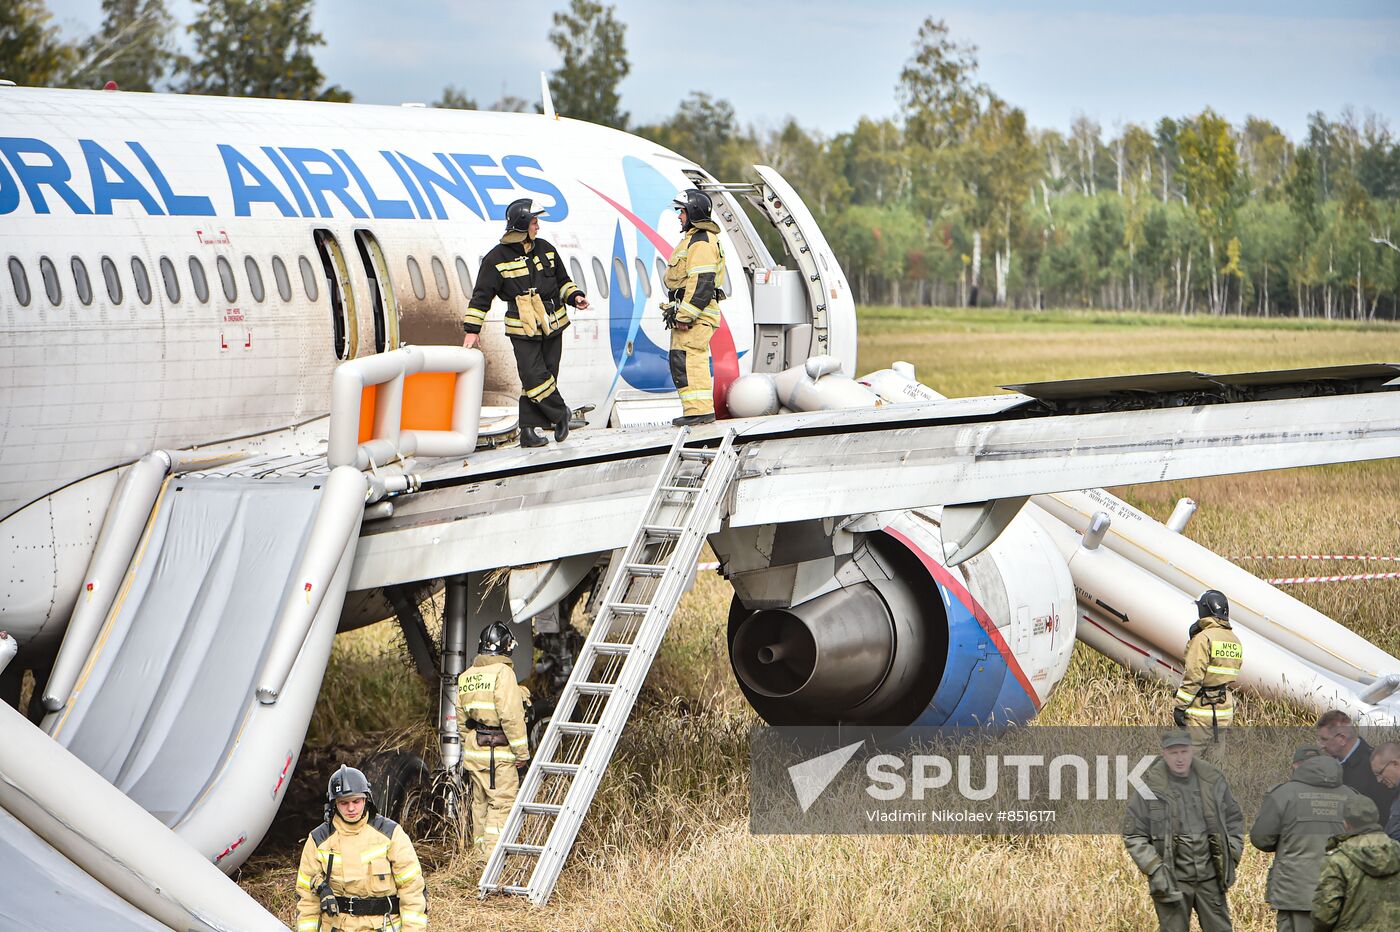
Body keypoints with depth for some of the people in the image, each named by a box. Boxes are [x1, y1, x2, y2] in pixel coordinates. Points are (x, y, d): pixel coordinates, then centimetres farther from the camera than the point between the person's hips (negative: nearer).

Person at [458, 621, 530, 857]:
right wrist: (522, 751, -13)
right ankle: (493, 854, -15)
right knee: (502, 803, -7)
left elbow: (462, 718, 19)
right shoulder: (502, 672, -12)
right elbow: (511, 716, -18)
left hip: (474, 748, 8)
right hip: (499, 750, -8)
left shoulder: (466, 676, 12)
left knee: (480, 803, 15)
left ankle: (480, 854, 21)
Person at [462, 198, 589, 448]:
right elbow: (482, 295, -3)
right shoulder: (497, 258, -6)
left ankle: (529, 430, 8)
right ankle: (560, 414, 9)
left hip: (552, 326, 5)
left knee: (545, 376, 3)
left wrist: (575, 296, 2)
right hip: (523, 331, -5)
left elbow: (562, 281, 21)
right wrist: (472, 329, -5)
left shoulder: (545, 249, 9)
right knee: (535, 378, -12)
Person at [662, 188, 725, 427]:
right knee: (694, 362, 14)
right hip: (688, 313, 11)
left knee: (686, 360, -15)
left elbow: (701, 284, -22)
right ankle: (701, 410, 17)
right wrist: (677, 310, 26)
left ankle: (698, 409, -18)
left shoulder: (701, 242, -15)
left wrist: (685, 315, -23)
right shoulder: (694, 239, 22)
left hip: (696, 315, -11)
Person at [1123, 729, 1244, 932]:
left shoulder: (1212, 780, 3)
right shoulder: (1150, 786, -8)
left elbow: (1234, 819, 16)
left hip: (1209, 876, 3)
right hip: (1172, 880, -3)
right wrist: (1155, 870, -12)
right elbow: (1133, 835, -4)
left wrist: (1231, 858, 7)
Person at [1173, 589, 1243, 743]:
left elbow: (1193, 677, -17)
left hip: (1201, 709, -8)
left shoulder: (1203, 638, -13)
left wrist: (1180, 706, -13)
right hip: (1225, 710, 8)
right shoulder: (1235, 641, 13)